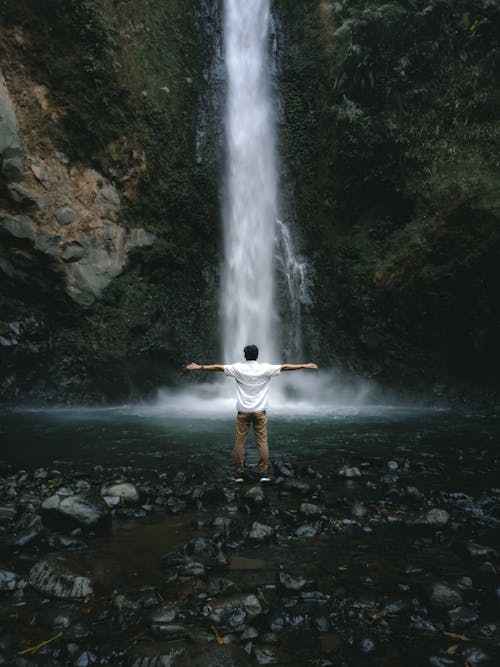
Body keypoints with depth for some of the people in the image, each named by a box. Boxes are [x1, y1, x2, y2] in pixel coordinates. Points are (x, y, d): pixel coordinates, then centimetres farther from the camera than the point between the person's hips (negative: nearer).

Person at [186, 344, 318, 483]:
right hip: (260, 411, 0)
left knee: (239, 442, 5)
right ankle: (264, 474, 3)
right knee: (262, 442, 2)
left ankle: (238, 474, 9)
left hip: (243, 411, 0)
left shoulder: (238, 368, -2)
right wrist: (304, 365, 13)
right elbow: (285, 367, 4)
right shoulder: (265, 369, -3)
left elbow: (218, 367, 3)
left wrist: (199, 367, 12)